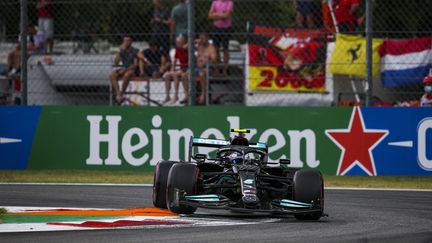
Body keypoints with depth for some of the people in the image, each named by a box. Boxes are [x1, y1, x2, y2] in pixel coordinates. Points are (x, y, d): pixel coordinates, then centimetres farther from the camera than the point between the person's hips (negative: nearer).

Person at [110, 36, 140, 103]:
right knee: (112, 75, -25)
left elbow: (135, 64, -12)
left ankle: (121, 94, -33)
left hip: (133, 70, -5)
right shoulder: (122, 51, 10)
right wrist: (119, 51, -8)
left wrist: (125, 70, -23)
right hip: (124, 69, 5)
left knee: (127, 74, -41)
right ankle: (118, 94, -38)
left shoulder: (135, 51, -3)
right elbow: (116, 63, 0)